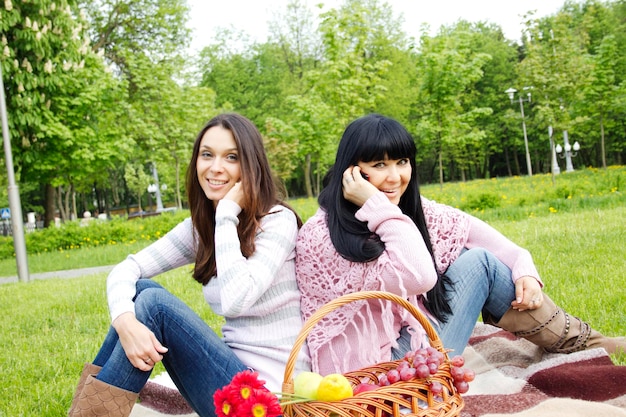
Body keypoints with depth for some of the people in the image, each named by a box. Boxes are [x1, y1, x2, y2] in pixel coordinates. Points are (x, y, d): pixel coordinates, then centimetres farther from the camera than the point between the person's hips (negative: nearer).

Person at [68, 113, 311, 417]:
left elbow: (236, 299, -27)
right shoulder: (199, 227, 7)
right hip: (234, 375, 6)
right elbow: (125, 270, -2)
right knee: (141, 289, -7)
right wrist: (125, 320, -23)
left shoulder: (278, 221, -12)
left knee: (154, 302, -17)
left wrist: (227, 214, -19)